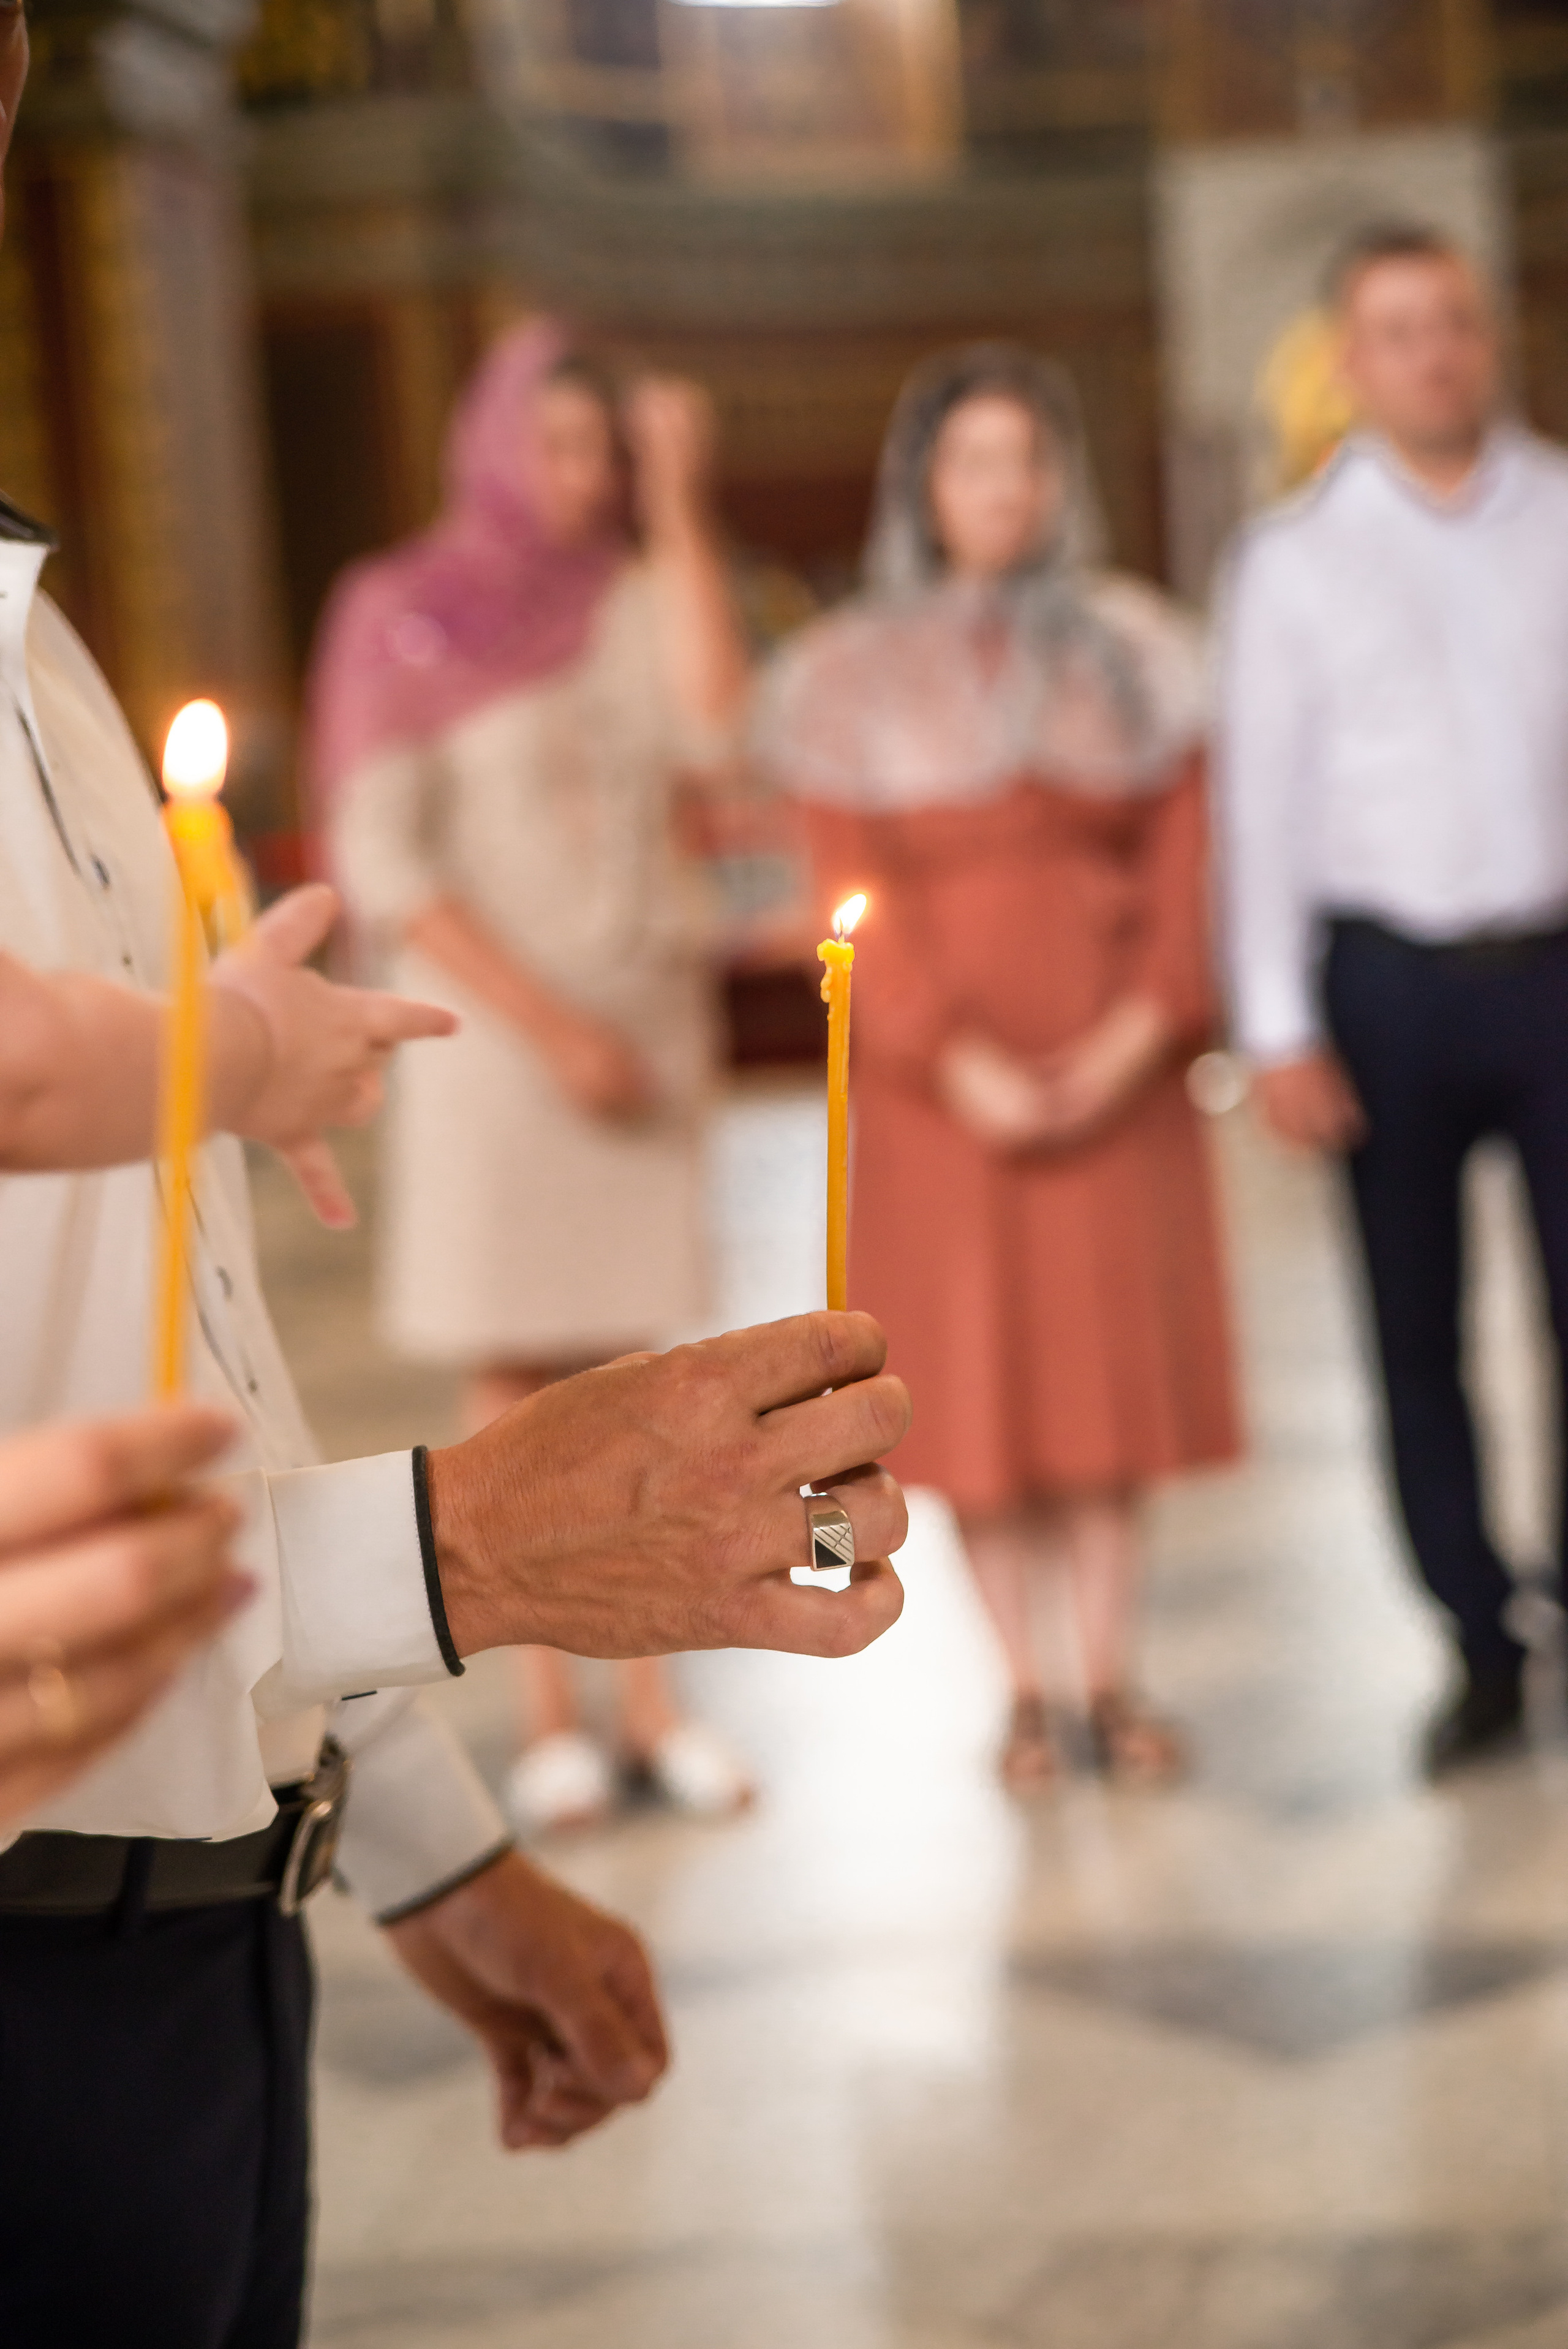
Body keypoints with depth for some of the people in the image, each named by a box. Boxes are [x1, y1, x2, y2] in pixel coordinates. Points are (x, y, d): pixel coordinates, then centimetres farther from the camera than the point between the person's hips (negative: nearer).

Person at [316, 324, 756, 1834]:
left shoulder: (632, 602, 7)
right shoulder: (403, 617, -1)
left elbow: (712, 727, -13)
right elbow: (382, 861, -7)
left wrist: (679, 511, -12)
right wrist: (549, 1026, -12)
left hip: (644, 1016, 3)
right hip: (491, 1026, -3)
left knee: (633, 1363, 4)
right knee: (515, 1372, -1)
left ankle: (651, 1700, 10)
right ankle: (548, 1720, 5)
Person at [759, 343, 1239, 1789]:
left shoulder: (1131, 650, 9)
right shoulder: (855, 675, 3)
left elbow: (1183, 856, 2)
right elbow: (858, 895, -5)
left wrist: (1139, 1031, -12)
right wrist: (960, 1063, -15)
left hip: (1114, 1060, 2)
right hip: (940, 1070, -1)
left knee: (1114, 1345, 3)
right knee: (977, 1364, 0)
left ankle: (1114, 1680, 11)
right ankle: (1023, 1690, 7)